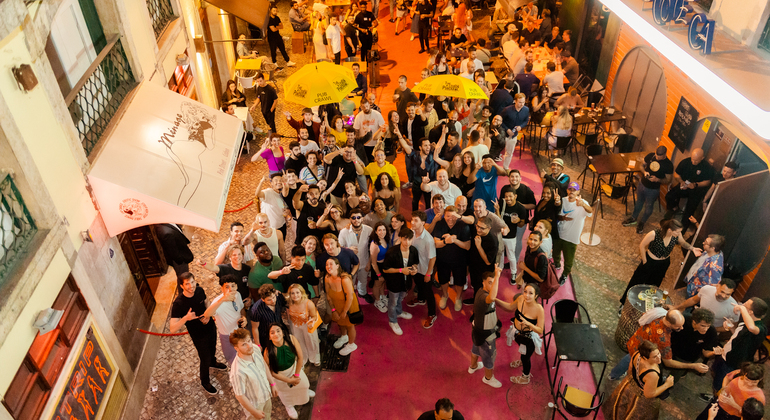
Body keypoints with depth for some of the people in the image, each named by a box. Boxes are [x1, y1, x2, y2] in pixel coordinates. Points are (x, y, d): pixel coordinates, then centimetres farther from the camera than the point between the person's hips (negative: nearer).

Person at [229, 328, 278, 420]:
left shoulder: (255, 348, -22)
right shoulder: (238, 372, -41)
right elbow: (240, 396, -27)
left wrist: (272, 383, 6)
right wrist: (254, 412, -14)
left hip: (266, 394, 6)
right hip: (254, 403, -6)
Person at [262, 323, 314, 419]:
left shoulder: (291, 339, -33)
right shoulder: (268, 352, -39)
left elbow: (300, 357, -18)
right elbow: (272, 373, -24)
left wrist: (296, 375, -13)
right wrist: (289, 380, -16)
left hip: (294, 367, 3)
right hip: (280, 374, -3)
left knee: (303, 383, 28)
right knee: (285, 390, 25)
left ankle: (305, 390, 68)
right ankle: (289, 406, 61)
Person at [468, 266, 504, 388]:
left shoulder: (481, 292, -10)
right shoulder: (483, 296, -41)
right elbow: (491, 298, -66)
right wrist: (497, 276, -68)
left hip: (478, 329, 9)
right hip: (485, 335, -9)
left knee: (476, 348, 34)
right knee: (489, 356, 17)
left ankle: (473, 366, 62)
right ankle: (488, 378, 44)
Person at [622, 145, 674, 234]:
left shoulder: (668, 165, -22)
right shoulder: (650, 156, -13)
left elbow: (668, 181, -12)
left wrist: (657, 179, -30)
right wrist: (644, 172, -17)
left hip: (653, 190, -3)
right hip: (642, 184, 3)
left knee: (648, 208, 16)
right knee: (639, 202, 25)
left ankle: (641, 222, 40)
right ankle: (633, 218, 47)